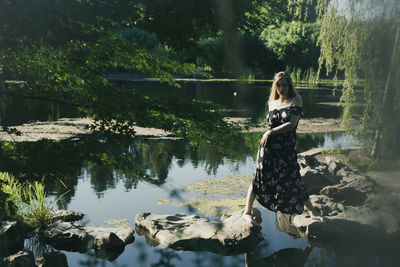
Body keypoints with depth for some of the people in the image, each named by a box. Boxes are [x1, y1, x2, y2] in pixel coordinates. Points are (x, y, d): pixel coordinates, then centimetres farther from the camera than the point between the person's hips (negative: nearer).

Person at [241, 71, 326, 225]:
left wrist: (270, 132, -13)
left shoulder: (296, 100, -1)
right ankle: (247, 212, 15)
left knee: (295, 182, 5)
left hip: (287, 148, -2)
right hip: (269, 147, 2)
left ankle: (312, 213, 24)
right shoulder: (272, 103, 10)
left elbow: (292, 124, -11)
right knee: (259, 178, 3)